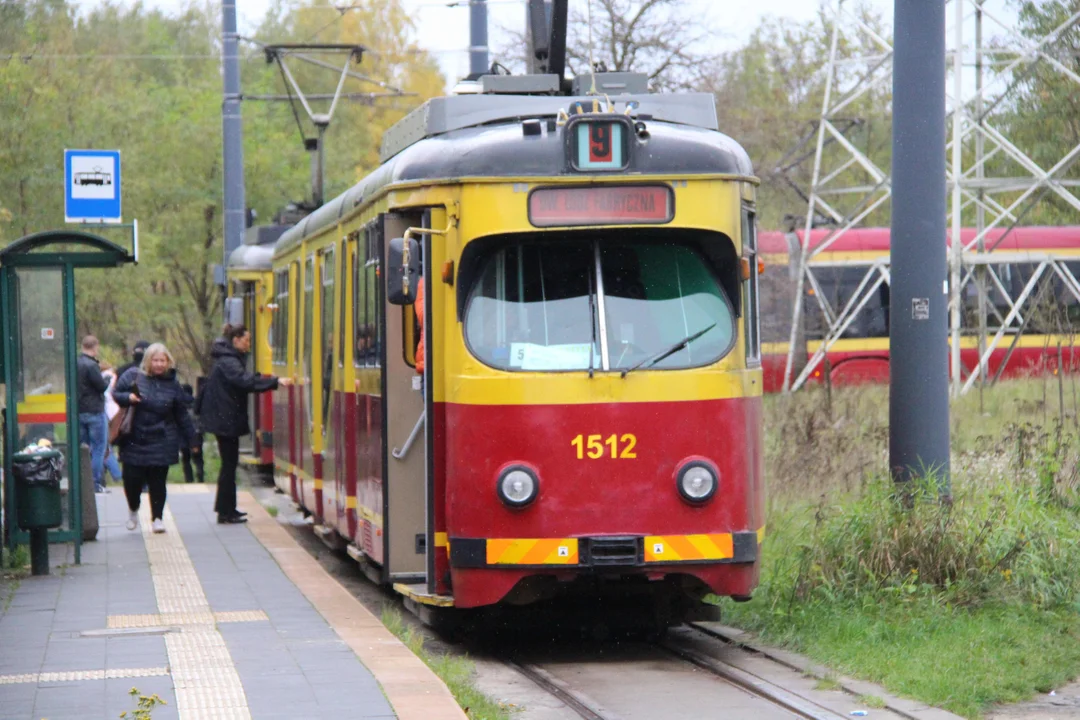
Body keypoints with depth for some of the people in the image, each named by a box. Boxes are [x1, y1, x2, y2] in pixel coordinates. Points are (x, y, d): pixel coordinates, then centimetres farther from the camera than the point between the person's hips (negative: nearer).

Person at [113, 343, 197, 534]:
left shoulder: (172, 384, 6)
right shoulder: (133, 376, 1)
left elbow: (182, 415, 11)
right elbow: (115, 395, 7)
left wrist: (191, 440, 12)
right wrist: (128, 398, -16)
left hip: (161, 442, 1)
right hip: (134, 439, -1)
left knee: (157, 481, -2)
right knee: (132, 478, -2)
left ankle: (157, 517, 10)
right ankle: (133, 510, 25)